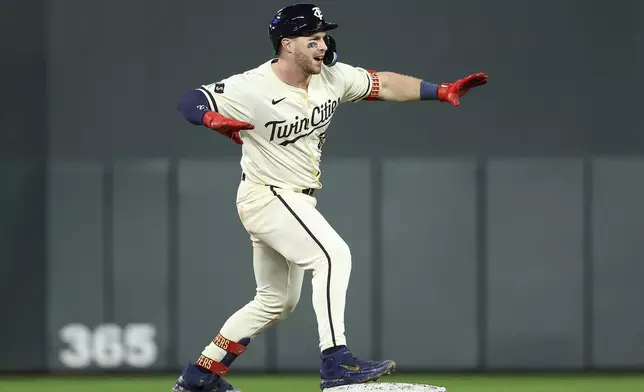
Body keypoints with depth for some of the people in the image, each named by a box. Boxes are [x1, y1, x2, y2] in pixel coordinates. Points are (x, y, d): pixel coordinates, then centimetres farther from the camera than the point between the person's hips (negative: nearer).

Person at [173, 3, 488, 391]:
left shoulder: (332, 76, -3)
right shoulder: (252, 88, -21)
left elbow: (384, 85, 6)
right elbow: (190, 102, -17)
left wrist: (442, 91, -1)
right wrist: (216, 120, -38)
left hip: (297, 200, 9)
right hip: (266, 195, -9)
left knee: (277, 302, 17)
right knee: (333, 254, -25)